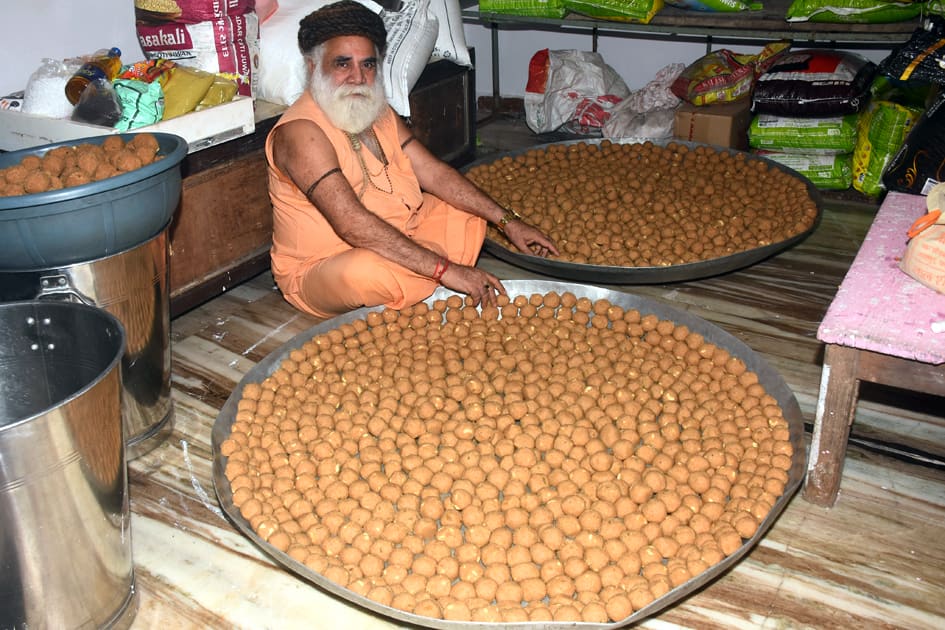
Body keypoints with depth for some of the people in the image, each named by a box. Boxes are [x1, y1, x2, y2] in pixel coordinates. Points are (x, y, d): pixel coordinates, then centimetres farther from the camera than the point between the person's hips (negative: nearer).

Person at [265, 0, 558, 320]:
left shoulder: (379, 113, 5)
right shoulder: (300, 132, -24)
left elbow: (434, 173, 4)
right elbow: (353, 225, -34)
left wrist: (508, 221, -5)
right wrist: (445, 270, -36)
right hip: (318, 270, -8)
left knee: (468, 214, 7)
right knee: (365, 272, -39)